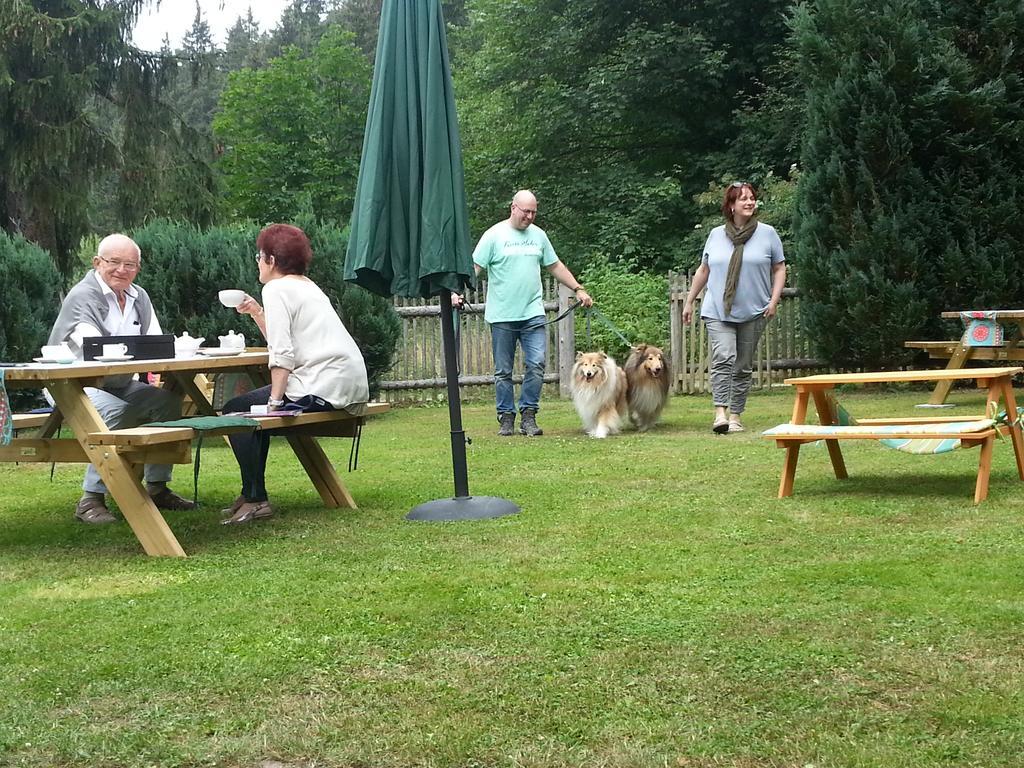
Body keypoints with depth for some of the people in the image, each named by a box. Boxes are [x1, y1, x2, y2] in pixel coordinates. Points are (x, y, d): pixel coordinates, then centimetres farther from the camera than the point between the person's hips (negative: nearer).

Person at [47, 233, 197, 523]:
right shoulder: (82, 296, -14)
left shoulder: (139, 297, 10)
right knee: (115, 412, -34)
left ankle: (157, 487, -3)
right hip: (74, 384, -7)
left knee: (167, 400, -12)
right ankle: (91, 498, -29)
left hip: (119, 384, 7)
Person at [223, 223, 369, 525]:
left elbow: (282, 353, -15)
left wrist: (275, 401, -16)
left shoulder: (276, 288, -5)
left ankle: (255, 499, -2)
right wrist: (257, 312, 22)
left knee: (236, 410, -1)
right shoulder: (308, 286, 23)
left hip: (322, 387, -10)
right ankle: (251, 494, 27)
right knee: (256, 406, 24)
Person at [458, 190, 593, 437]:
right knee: (503, 371, 4)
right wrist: (457, 292, -17)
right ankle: (506, 418, 14)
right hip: (501, 316, -3)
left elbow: (555, 266, 22)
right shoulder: (494, 235, -1)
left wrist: (578, 290, 20)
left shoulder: (538, 235, 12)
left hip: (533, 314, 3)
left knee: (536, 364, -8)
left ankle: (528, 416, 1)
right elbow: (474, 267, -4)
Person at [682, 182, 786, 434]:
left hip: (753, 312, 0)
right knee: (723, 358, -17)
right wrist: (689, 301, 17)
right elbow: (703, 270, 17)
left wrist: (774, 300, -4)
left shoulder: (767, 233, 4)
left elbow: (779, 269, 8)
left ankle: (736, 416, 13)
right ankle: (720, 413, -22)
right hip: (718, 311, 0)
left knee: (743, 366, 5)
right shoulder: (716, 235, 9)